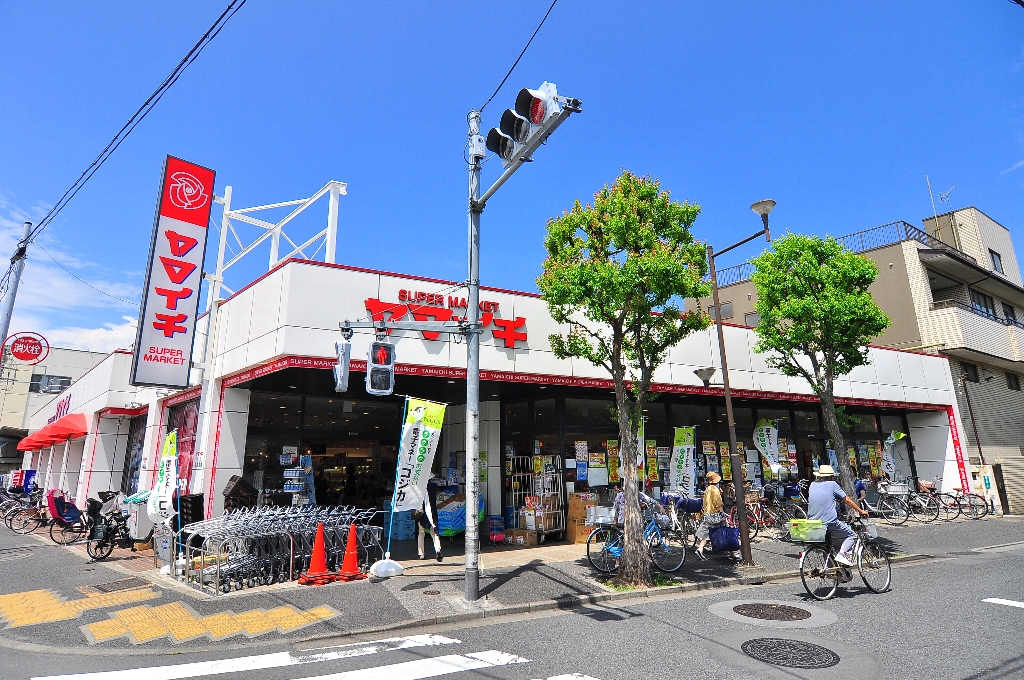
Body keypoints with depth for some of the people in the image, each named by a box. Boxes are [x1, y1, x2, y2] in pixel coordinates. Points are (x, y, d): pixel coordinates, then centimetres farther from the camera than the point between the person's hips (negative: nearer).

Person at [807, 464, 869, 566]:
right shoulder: (832, 484, 2)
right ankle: (842, 554, -7)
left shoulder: (813, 485, 15)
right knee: (852, 536, 15)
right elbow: (847, 500, 8)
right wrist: (861, 511, 21)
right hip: (830, 523, -5)